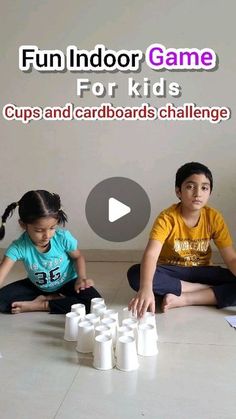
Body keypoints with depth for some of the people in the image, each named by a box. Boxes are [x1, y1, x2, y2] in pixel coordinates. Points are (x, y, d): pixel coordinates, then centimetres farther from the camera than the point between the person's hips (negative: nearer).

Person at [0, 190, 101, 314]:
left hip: (67, 284, -1)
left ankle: (41, 305, -15)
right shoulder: (19, 247, -29)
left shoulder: (63, 238, -27)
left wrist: (81, 277, -23)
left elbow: (78, 257, -5)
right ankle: (55, 298, -12)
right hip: (37, 287, 1)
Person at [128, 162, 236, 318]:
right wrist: (146, 288, -53)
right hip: (172, 272, -1)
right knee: (135, 274, -32)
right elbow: (151, 254, -34)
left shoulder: (214, 218, -11)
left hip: (201, 272, 2)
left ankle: (182, 299, -24)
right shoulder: (167, 218, -20)